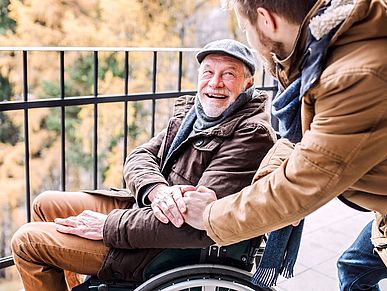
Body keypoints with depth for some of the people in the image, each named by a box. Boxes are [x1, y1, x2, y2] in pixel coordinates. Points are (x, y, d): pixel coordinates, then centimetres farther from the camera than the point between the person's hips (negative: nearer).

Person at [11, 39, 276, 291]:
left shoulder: (252, 135, -22)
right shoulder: (192, 111, 5)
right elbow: (139, 157, 2)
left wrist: (108, 225, -22)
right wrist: (158, 190, -23)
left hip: (168, 250, -8)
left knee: (27, 241, -3)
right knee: (45, 204, 19)